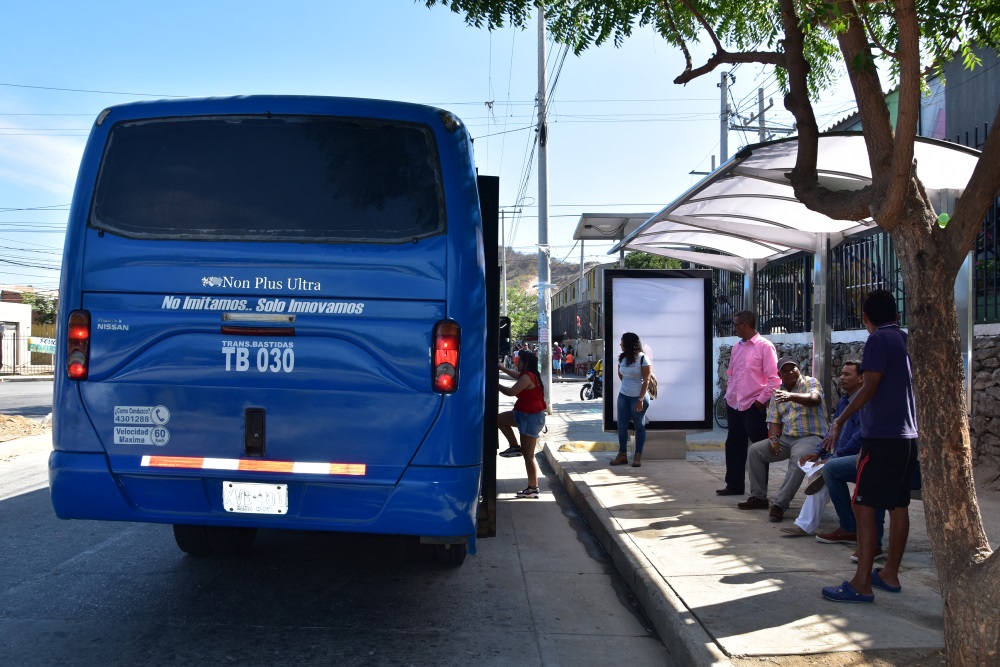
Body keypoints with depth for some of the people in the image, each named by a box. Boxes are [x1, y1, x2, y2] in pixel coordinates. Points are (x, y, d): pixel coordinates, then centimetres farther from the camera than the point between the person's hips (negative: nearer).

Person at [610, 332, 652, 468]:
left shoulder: (643, 358, -13)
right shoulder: (622, 358, 4)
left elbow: (646, 381, -14)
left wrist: (641, 399, -18)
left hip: (638, 397, -6)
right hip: (623, 396, 6)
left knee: (639, 426, 5)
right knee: (622, 426, 5)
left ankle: (638, 456, 11)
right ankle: (622, 454, 13)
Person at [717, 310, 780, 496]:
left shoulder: (764, 346, -9)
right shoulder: (736, 348, 12)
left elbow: (774, 378, -11)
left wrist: (761, 400, -14)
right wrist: (729, 396, 14)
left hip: (754, 406, -7)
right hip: (734, 405, 7)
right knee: (734, 446, 12)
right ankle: (734, 484, 24)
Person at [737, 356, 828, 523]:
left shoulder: (810, 383, -2)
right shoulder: (777, 393, 14)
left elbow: (815, 399, -26)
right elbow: (774, 421, 10)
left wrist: (791, 396, -44)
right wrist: (774, 438, -11)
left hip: (810, 437, -6)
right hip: (786, 438, 6)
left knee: (798, 458, -36)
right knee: (755, 450, -5)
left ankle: (780, 504, -34)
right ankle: (758, 497, 4)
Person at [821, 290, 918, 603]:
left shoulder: (878, 340, -10)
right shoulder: (905, 340, 14)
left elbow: (871, 387, -16)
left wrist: (840, 421, -11)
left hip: (883, 436, -9)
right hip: (907, 435, 9)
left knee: (864, 505, -8)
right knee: (898, 505, 12)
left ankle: (861, 583, -9)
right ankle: (890, 574, 20)